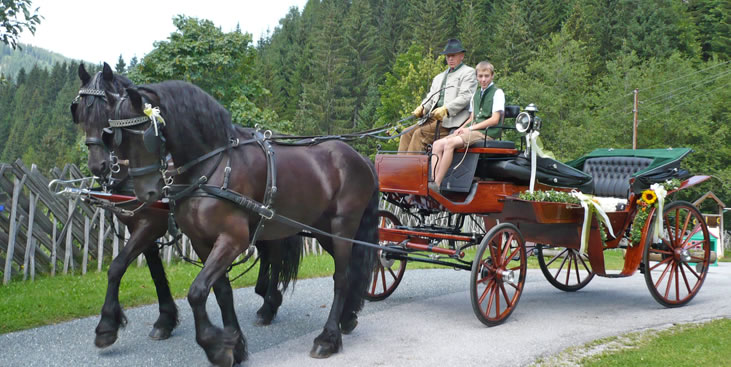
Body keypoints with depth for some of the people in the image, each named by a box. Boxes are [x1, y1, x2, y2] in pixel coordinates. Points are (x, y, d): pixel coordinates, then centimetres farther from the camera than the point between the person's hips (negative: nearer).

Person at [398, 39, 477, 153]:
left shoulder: (468, 72, 5)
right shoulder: (439, 77, 29)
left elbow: (465, 97, -9)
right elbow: (431, 97, 20)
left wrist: (446, 109, -21)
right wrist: (422, 107, -3)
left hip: (452, 120, -7)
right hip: (434, 118, 7)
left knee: (420, 133, -25)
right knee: (407, 133, -11)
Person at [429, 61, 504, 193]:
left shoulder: (497, 93, 1)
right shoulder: (476, 93, 23)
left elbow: (495, 119, -9)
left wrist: (470, 128, -11)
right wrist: (461, 128, 2)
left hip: (487, 133, -8)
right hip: (473, 131, 8)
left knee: (450, 143, -30)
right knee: (438, 144, -13)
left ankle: (437, 185, -32)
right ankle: (433, 181, -24)